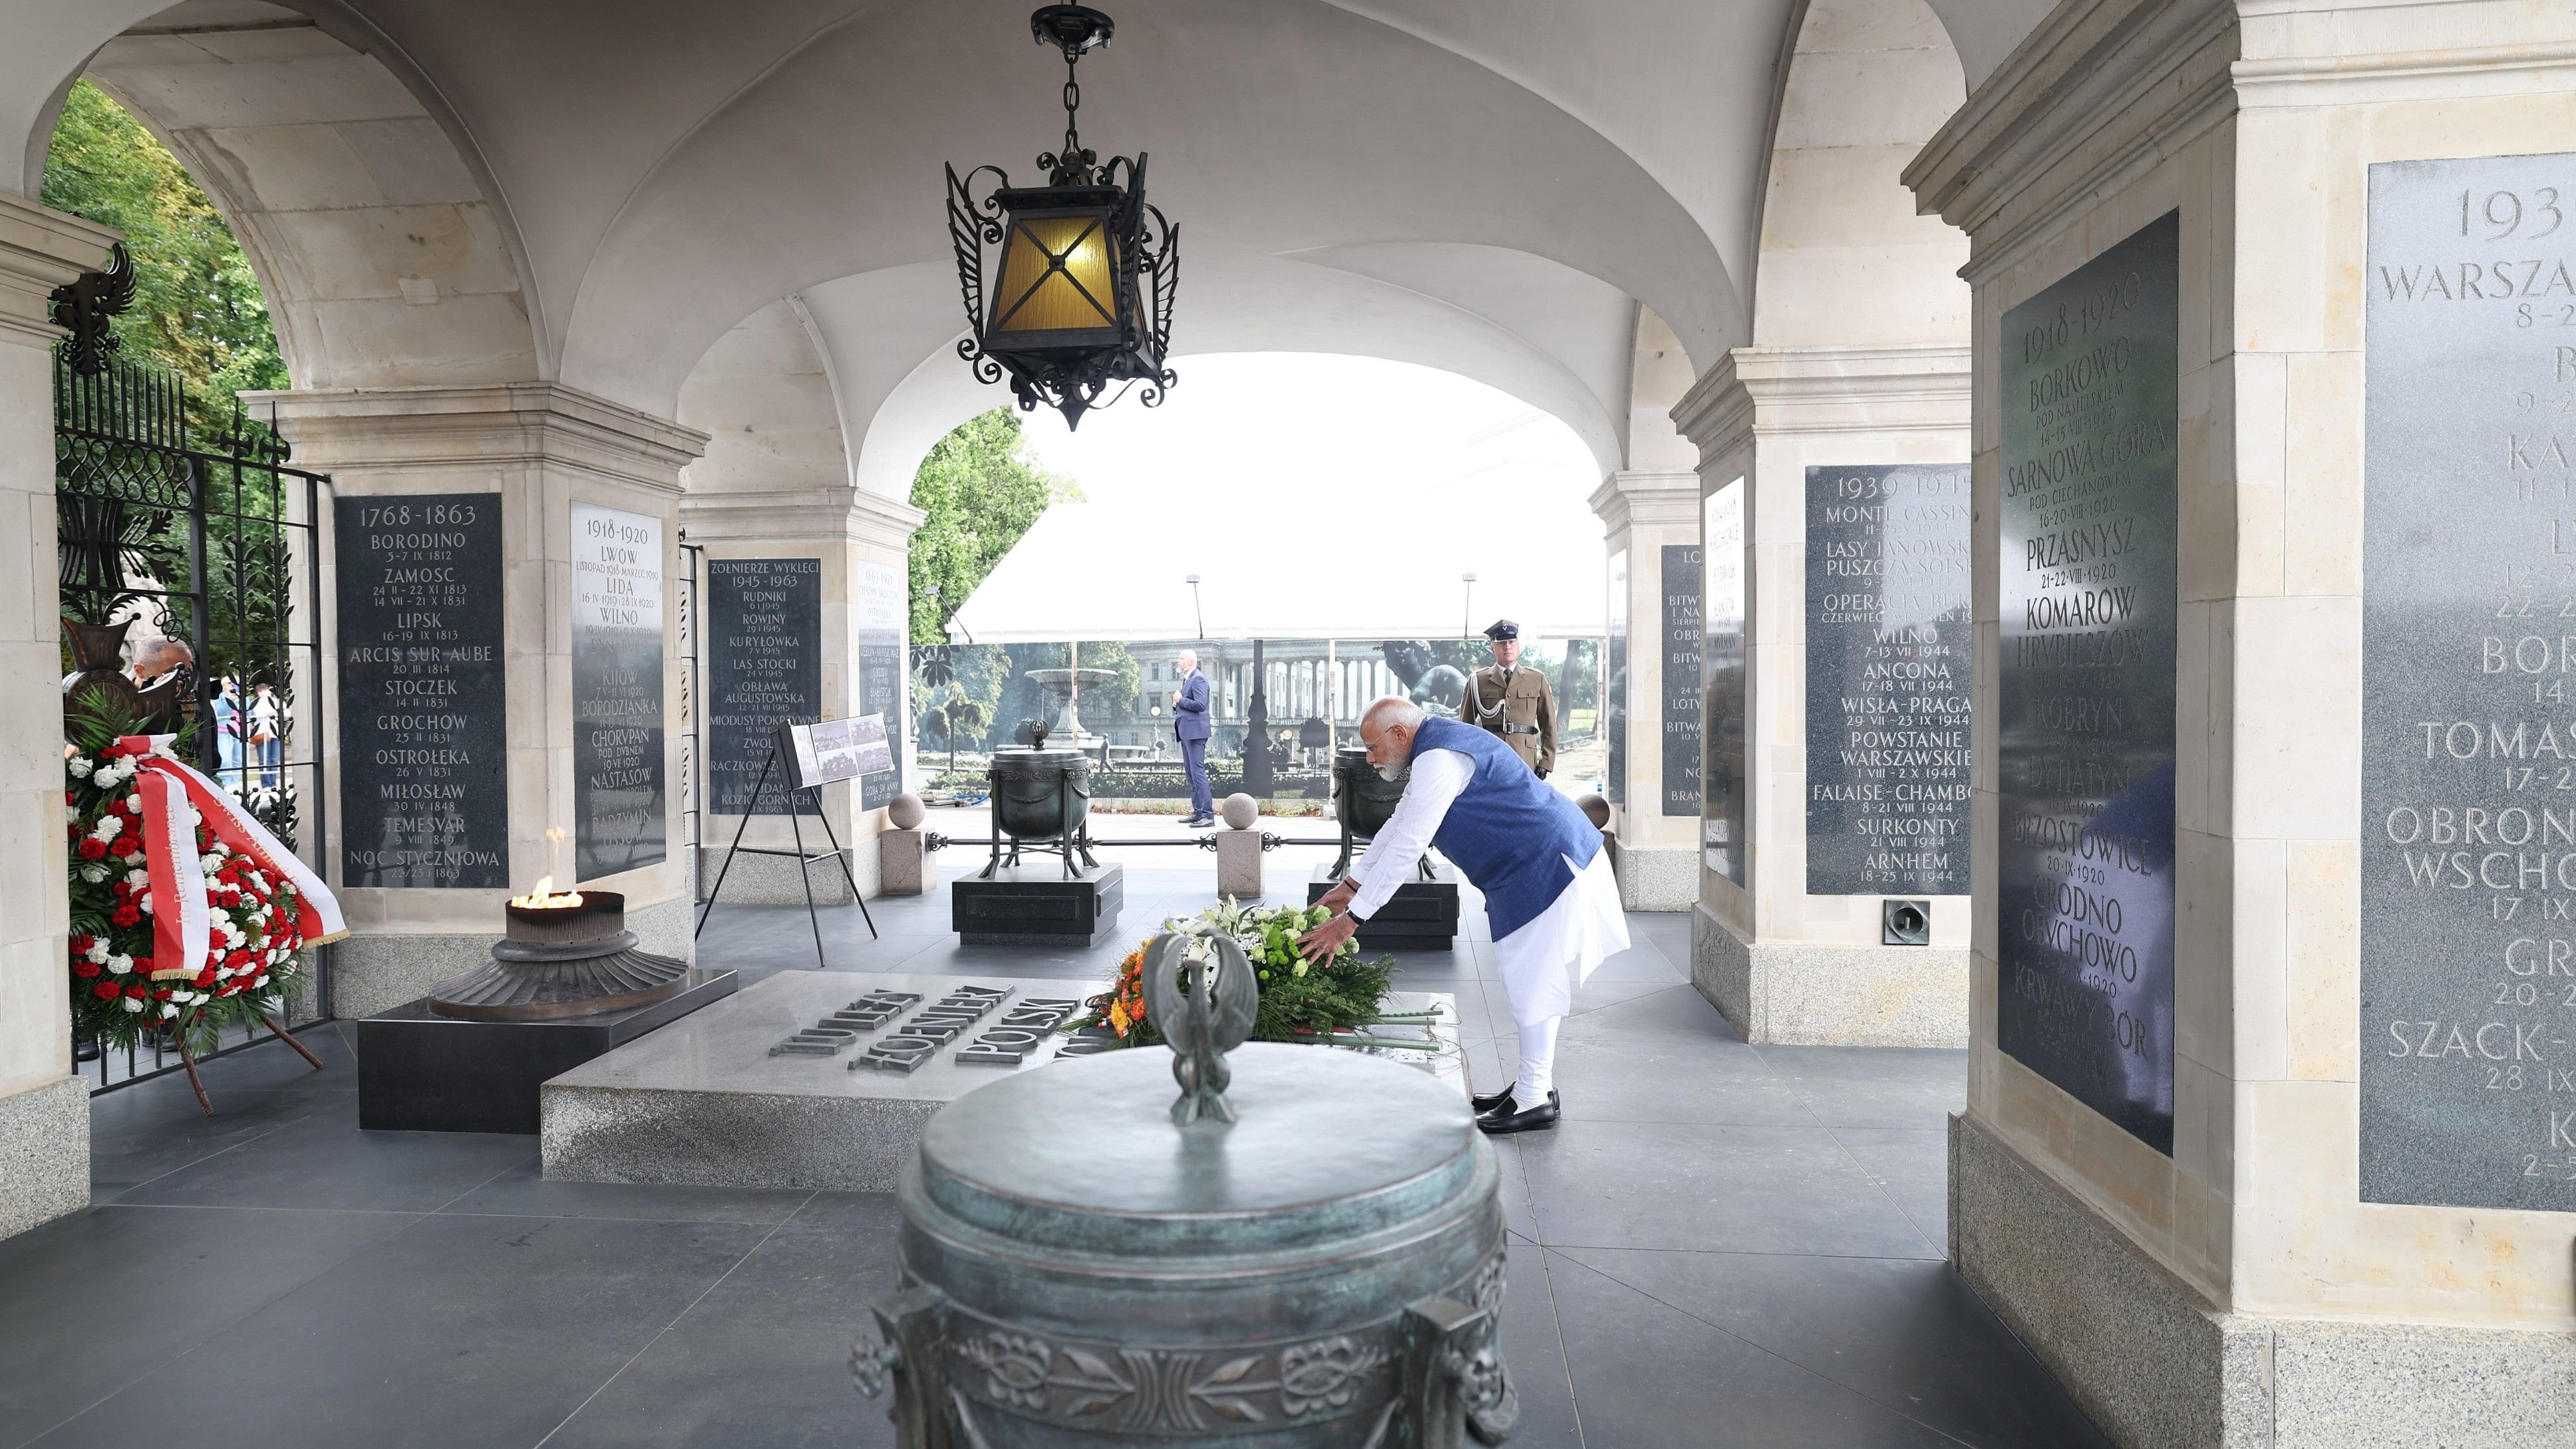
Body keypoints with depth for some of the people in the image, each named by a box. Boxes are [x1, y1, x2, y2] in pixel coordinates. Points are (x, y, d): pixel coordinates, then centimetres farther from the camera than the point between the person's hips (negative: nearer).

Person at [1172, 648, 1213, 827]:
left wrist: (1181, 700, -11)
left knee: (1198, 772, -13)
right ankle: (1198, 812, 17)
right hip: (1186, 732, 10)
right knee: (1191, 773, 12)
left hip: (1195, 732, -10)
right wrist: (1177, 704, 7)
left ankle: (1207, 814, -14)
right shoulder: (1187, 679, 20)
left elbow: (1200, 705, -21)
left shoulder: (1198, 679, -11)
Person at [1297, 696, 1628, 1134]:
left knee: (1534, 981, -4)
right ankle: (1534, 1084, 25)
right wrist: (1350, 886, 18)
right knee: (1528, 978, 16)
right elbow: (1397, 826, 20)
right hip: (1533, 869, 11)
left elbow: (1406, 848, -24)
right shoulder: (1435, 750, 13)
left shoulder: (1440, 760, -21)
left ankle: (1534, 1101, 5)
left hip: (1550, 867, -11)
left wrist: (1350, 919, -21)